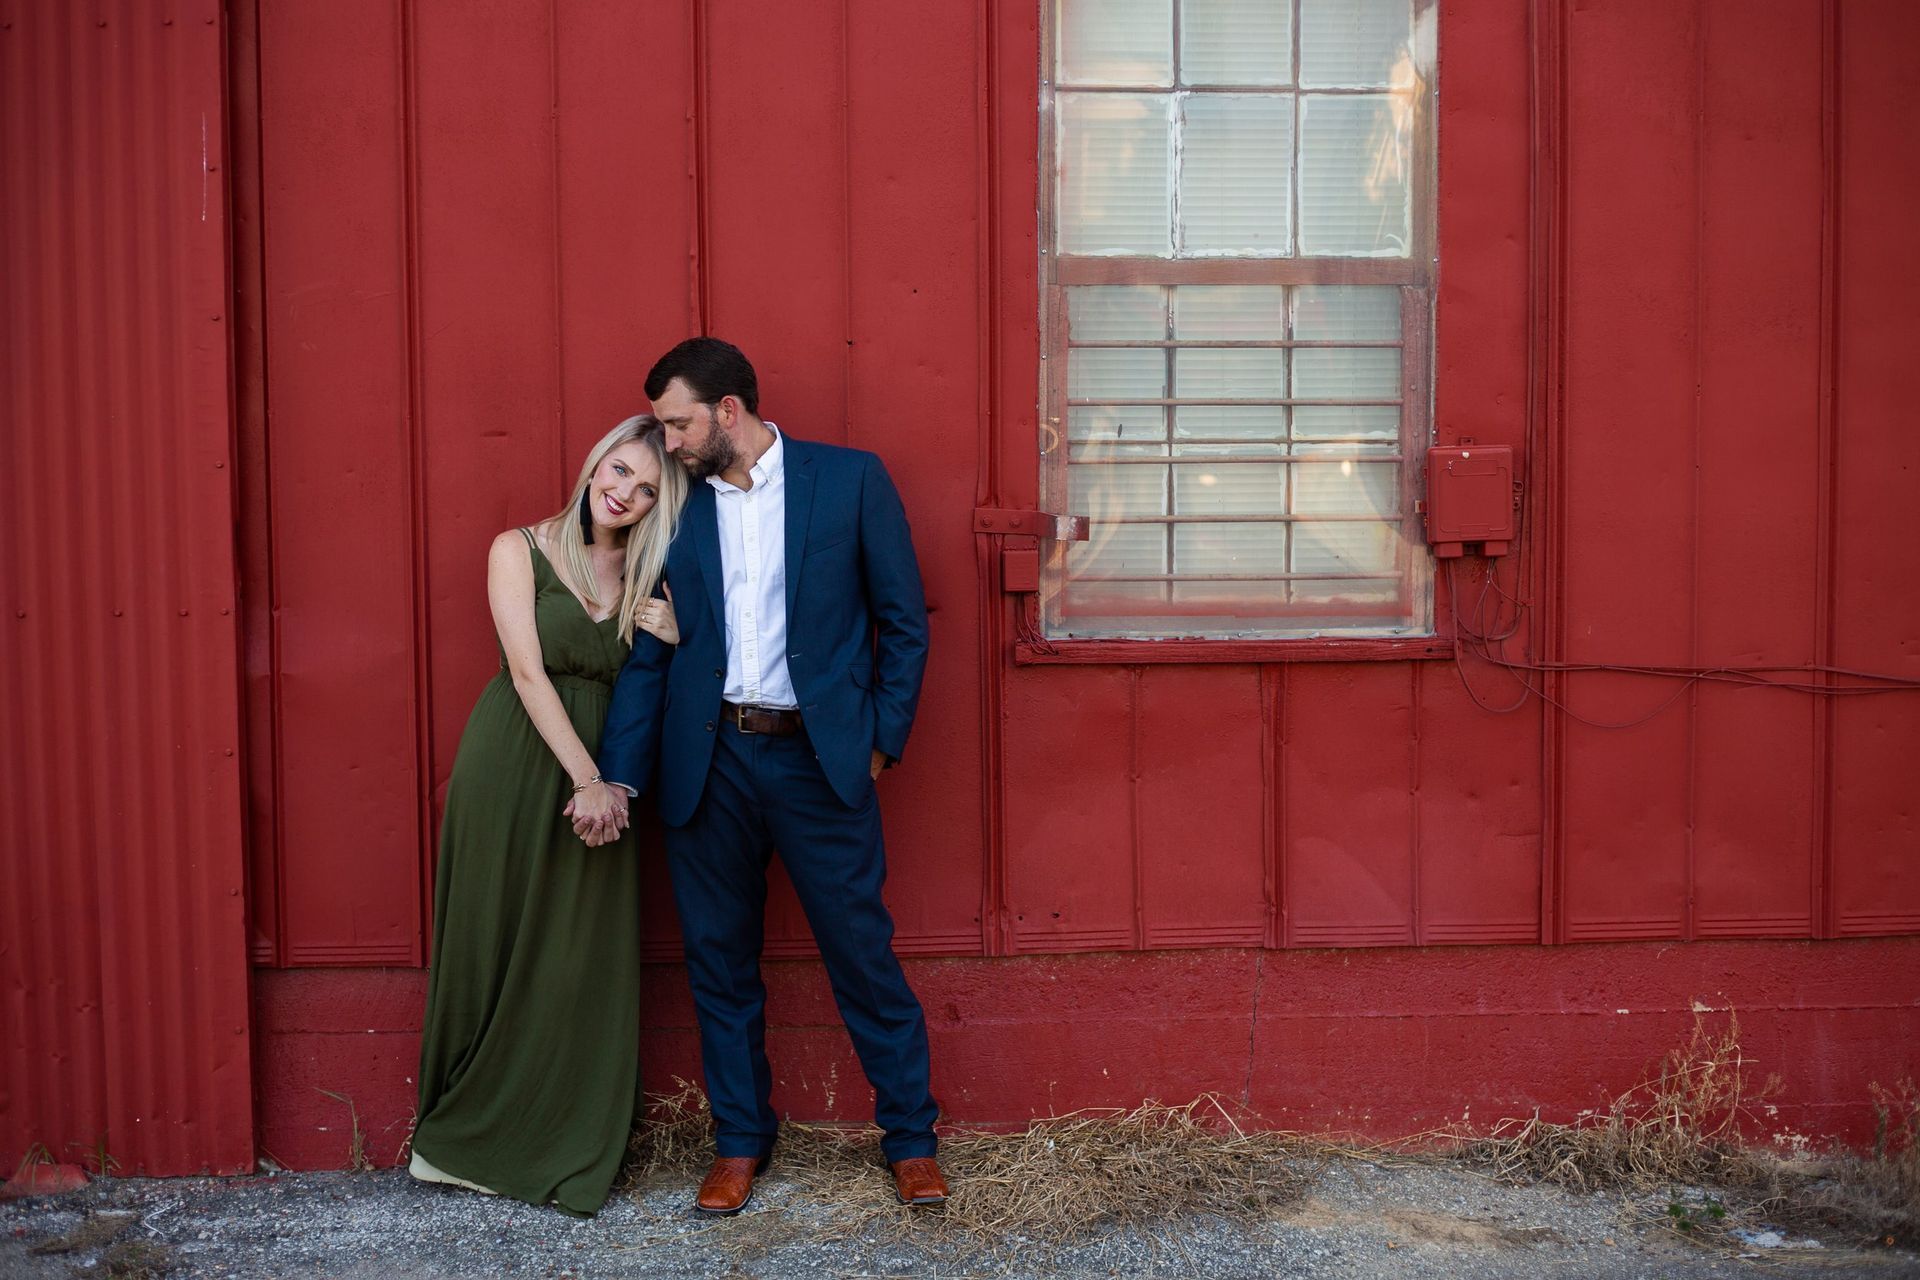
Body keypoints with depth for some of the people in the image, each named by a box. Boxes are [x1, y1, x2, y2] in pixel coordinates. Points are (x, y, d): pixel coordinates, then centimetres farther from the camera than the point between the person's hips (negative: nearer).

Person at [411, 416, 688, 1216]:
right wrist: (587, 778, -18)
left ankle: (569, 1151, 16)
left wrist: (676, 641, -9)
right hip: (515, 764, -3)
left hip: (599, 773, 4)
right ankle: (471, 1139, 21)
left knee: (586, 961, 3)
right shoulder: (520, 550, -2)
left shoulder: (644, 576, 10)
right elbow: (528, 673, -11)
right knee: (500, 951, 4)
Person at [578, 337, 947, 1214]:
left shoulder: (851, 480, -1)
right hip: (708, 760, 3)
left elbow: (904, 622, 1)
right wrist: (617, 777, -1)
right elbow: (646, 654, 7)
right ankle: (740, 1142, 26)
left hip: (818, 755, -3)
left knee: (863, 952, 4)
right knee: (719, 960, 10)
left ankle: (912, 1139, 20)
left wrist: (882, 740, -3)